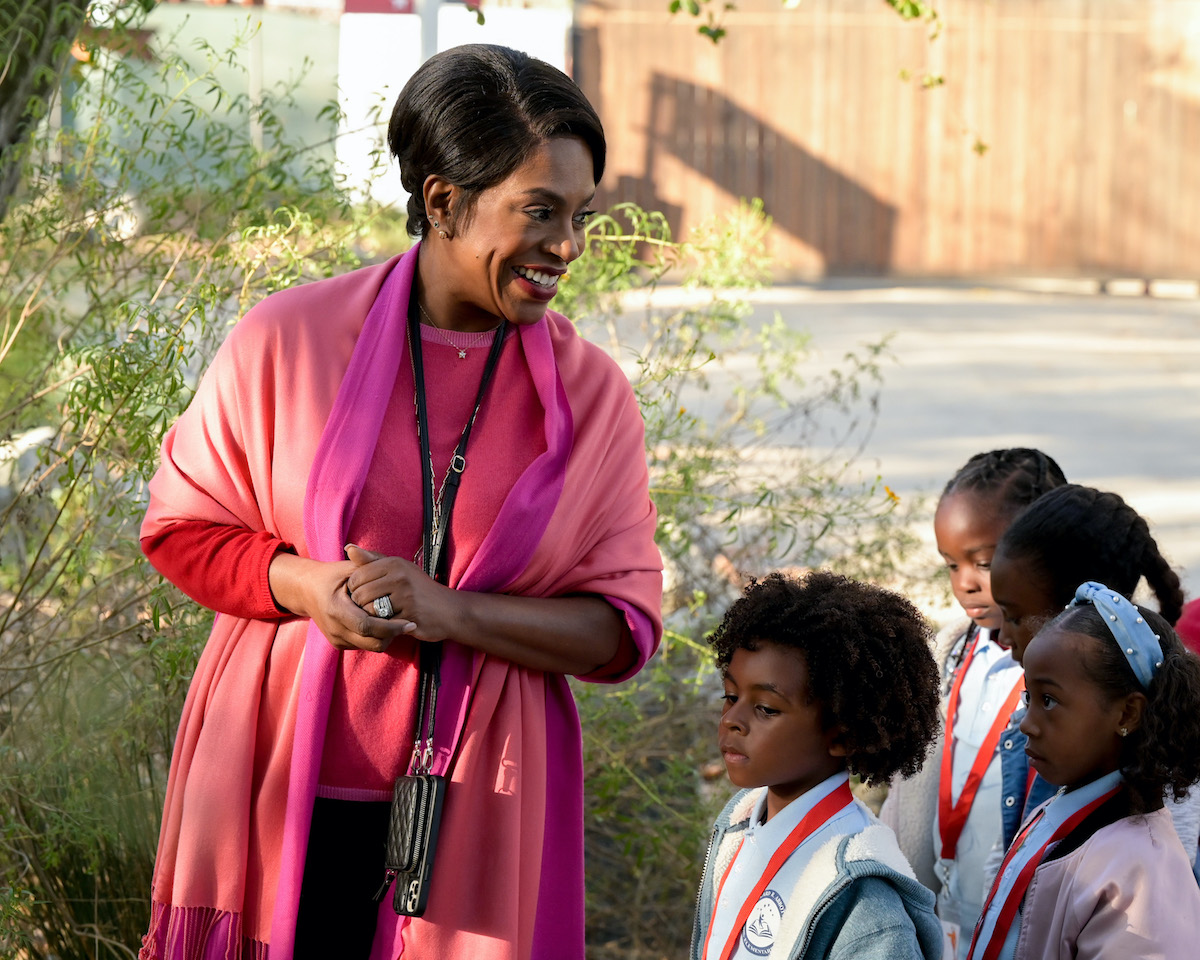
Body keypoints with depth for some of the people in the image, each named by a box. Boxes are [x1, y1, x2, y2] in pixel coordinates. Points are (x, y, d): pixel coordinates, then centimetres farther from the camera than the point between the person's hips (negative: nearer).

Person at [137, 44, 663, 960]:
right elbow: (182, 526, 5)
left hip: (471, 809, 1)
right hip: (284, 792, -1)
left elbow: (622, 630, -1)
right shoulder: (291, 339, -4)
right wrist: (306, 587, -14)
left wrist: (450, 612, -17)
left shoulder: (592, 393, 0)